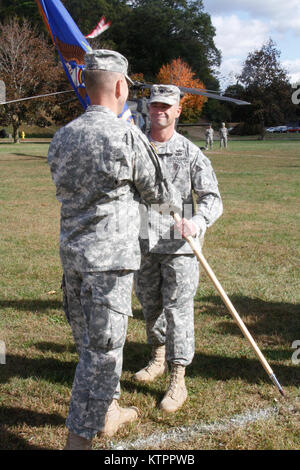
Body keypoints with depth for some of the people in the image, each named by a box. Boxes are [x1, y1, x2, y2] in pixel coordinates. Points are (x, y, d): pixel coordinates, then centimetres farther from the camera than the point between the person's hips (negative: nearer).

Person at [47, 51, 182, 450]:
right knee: (102, 347, 0)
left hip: (72, 252, 7)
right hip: (110, 256, -7)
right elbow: (158, 191, -1)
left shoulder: (62, 137, 6)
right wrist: (177, 202, 22)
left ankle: (108, 412, 37)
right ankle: (78, 438, 5)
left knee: (89, 339, 19)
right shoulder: (127, 136, -13)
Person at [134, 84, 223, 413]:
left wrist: (197, 222, -28)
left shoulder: (191, 154, -4)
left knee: (178, 309, -3)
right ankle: (158, 359, 40)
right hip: (143, 243, 4)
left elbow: (212, 198, -9)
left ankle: (178, 381, 6)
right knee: (149, 305, 17)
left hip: (177, 244, -4)